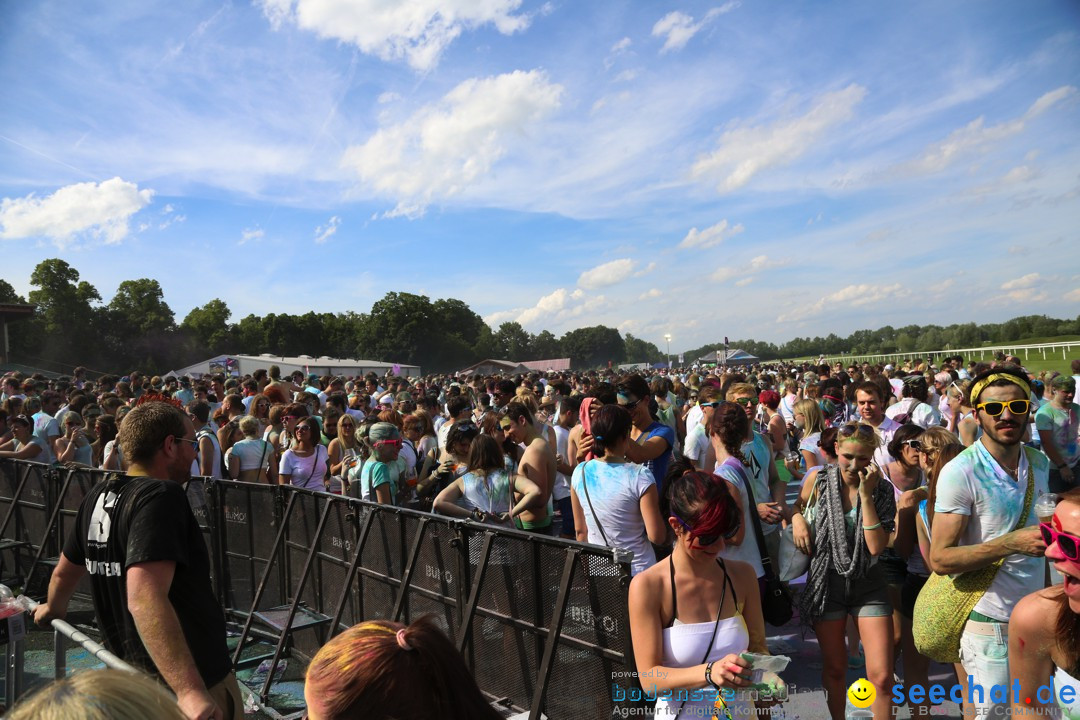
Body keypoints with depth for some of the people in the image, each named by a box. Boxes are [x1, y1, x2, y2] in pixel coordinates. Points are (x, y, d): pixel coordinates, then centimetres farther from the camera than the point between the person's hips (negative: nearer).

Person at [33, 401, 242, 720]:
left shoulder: (100, 495, 3)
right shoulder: (160, 496, -23)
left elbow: (64, 573, 20)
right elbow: (144, 598, -34)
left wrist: (53, 609, 40)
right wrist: (189, 690, -40)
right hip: (190, 682, -8)